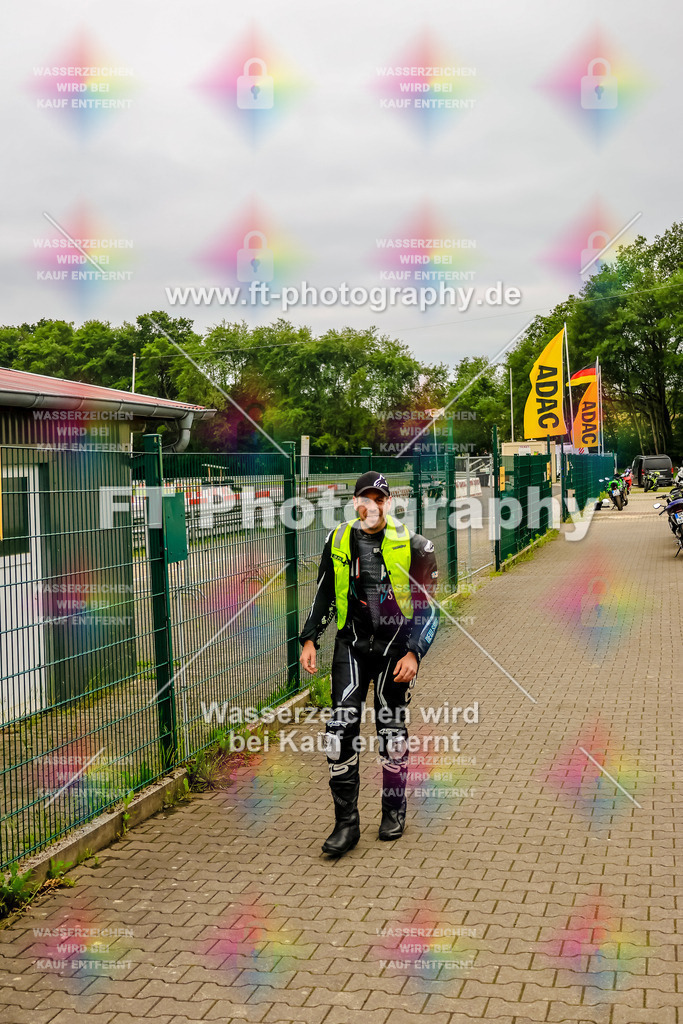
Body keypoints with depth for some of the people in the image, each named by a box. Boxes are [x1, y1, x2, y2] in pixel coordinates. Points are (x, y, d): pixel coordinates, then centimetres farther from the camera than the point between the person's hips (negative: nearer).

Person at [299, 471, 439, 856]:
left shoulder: (413, 546, -6)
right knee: (341, 728, -8)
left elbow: (429, 607, -2)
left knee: (392, 730, 8)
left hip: (395, 645, -2)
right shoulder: (338, 541, 3)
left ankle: (394, 810, 29)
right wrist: (310, 639, 6)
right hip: (352, 644, 2)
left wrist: (414, 653, -11)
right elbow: (324, 594, 14)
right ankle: (347, 822, 2)